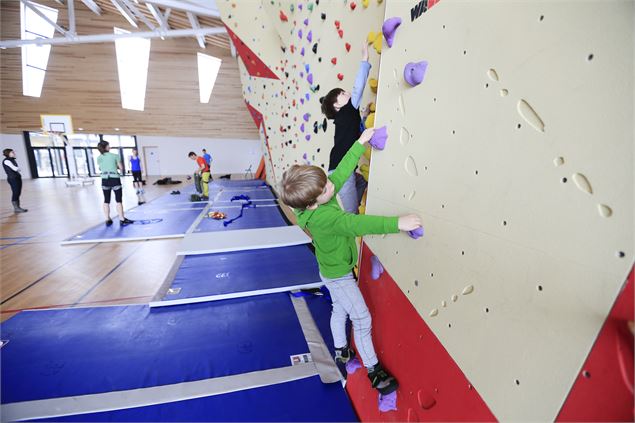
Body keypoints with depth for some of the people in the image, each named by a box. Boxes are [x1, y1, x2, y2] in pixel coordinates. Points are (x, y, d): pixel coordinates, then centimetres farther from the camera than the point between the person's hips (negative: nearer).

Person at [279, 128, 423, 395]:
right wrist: (396, 223, -54)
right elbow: (356, 224, -51)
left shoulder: (316, 201, -13)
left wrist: (361, 143, -5)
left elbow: (341, 172, -8)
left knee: (340, 309, 26)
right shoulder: (321, 217, -38)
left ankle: (341, 351, 49)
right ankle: (373, 370, 26)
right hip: (339, 276, -9)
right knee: (362, 319, 6)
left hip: (332, 271, 9)